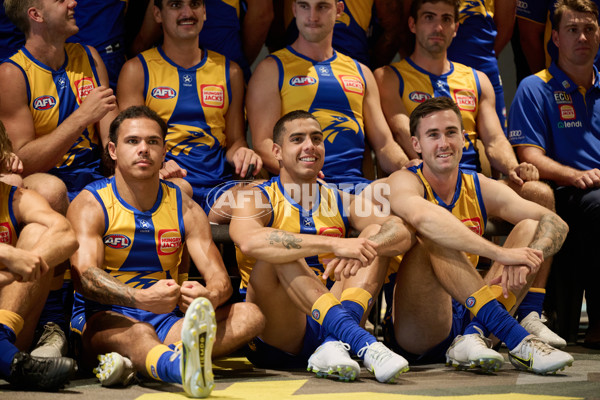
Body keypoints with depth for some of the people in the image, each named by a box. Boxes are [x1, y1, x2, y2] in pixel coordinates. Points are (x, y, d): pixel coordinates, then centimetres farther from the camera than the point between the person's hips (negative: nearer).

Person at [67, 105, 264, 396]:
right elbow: (83, 275, -20)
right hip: (104, 319, -5)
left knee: (250, 316, -18)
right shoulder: (90, 204, -3)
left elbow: (220, 279, 1)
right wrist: (142, 299, -40)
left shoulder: (184, 208, 10)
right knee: (139, 333, -39)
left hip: (168, 321, 5)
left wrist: (209, 296, -27)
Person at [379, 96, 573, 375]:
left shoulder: (480, 189, 9)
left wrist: (525, 261, -25)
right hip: (416, 334, -5)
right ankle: (514, 339, -38)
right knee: (432, 237, -27)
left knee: (531, 227, -3)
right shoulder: (404, 182, -4)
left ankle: (472, 336, -25)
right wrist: (500, 254, -38)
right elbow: (422, 216, -31)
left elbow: (556, 224, -2)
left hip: (465, 317, 5)